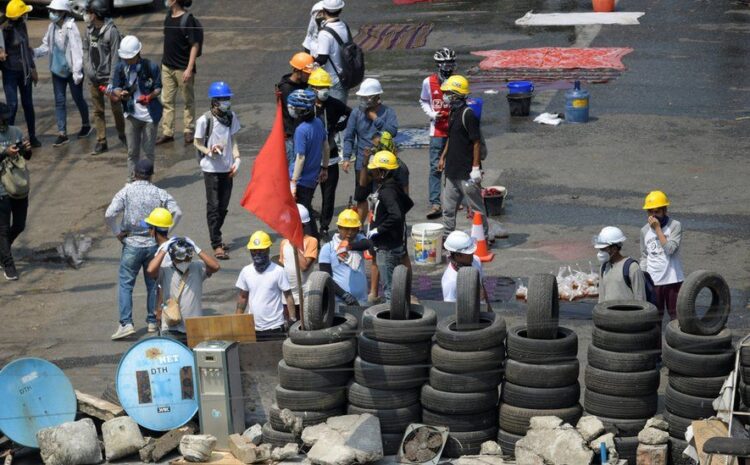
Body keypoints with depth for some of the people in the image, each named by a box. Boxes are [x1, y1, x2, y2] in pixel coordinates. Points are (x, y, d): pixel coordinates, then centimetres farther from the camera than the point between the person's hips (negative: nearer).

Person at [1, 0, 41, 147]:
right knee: (12, 105, -9)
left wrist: (33, 68, 18)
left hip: (24, 71, 6)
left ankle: (32, 136, 21)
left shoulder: (22, 26, 4)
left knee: (28, 104, 11)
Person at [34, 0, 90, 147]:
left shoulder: (71, 28, -21)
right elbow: (47, 46, 10)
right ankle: (62, 134, 8)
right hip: (57, 70, 6)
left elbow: (77, 50, -24)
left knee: (78, 99, 10)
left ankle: (86, 125, 33)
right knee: (59, 102, 4)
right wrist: (32, 53, -3)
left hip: (71, 71, -6)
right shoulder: (52, 27, -1)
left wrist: (77, 72, -27)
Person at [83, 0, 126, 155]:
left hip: (108, 78, -5)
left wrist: (112, 82, -18)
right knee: (97, 111, 8)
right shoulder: (89, 30, 3)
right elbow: (85, 50, 11)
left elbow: (115, 57, -15)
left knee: (116, 108, 7)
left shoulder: (111, 31, -15)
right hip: (93, 78, 5)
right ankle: (101, 142, 14)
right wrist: (88, 70, -5)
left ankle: (122, 134, 28)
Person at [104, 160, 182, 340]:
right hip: (153, 244, 2)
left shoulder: (126, 192, -6)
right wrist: (165, 231, 2)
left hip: (132, 244, -2)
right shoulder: (160, 193, -1)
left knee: (125, 284, 2)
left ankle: (126, 323, -9)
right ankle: (152, 321, 20)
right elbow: (177, 212, -7)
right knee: (153, 284, 15)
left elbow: (109, 214, -15)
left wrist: (117, 233, -2)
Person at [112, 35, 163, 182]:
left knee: (148, 151, 6)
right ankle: (131, 180, 19)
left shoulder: (151, 67, -13)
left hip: (149, 114, -2)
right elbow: (115, 88, 1)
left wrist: (150, 96, -25)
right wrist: (120, 94, -23)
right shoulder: (121, 68, -4)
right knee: (132, 151, 8)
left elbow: (158, 88, -5)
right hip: (131, 114, 2)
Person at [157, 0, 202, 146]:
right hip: (167, 66, 7)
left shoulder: (187, 20, -19)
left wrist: (189, 69, -23)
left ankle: (189, 131, 20)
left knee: (188, 101, 9)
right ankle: (167, 132, 16)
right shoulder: (169, 15, 3)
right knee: (167, 101, 9)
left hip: (183, 68, -7)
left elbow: (195, 45, -19)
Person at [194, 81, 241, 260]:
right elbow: (197, 143, -4)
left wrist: (236, 159, -3)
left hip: (227, 168, 5)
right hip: (211, 169, -5)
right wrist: (210, 151, -23)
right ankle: (217, 244, 0)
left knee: (223, 206, 10)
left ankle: (216, 235, 28)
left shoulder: (231, 117, 1)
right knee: (213, 207, -3)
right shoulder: (204, 120, -14)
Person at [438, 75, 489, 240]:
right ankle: (447, 237, 23)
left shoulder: (468, 114, -18)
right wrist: (443, 157, 21)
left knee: (476, 206, 4)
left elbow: (477, 142, -18)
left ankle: (484, 237, 15)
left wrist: (476, 167, -19)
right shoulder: (453, 112, 10)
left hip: (467, 171, -9)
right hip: (453, 170, 9)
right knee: (448, 208, 13)